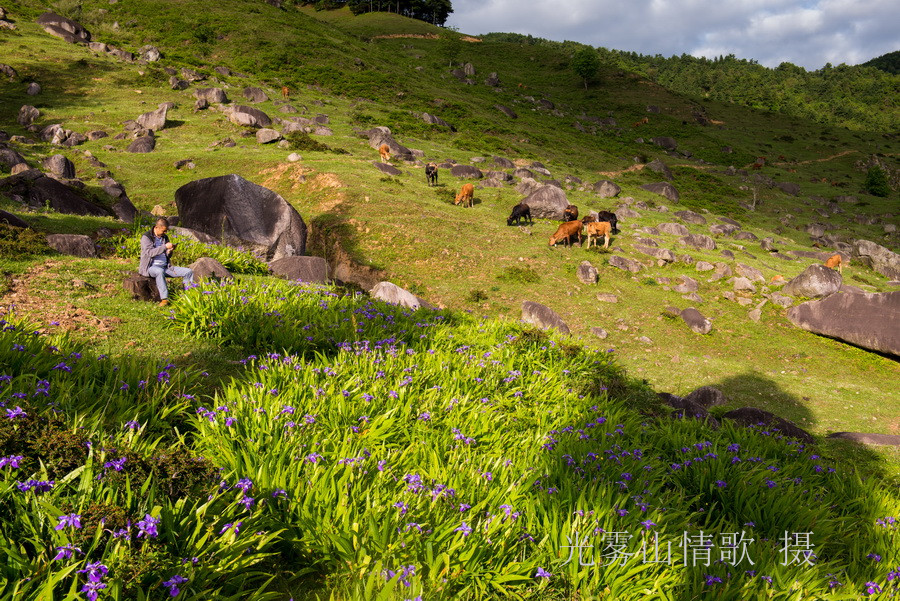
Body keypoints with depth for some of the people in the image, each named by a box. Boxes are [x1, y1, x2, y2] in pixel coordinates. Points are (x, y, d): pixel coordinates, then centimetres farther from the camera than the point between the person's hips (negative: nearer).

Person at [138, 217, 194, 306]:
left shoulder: (165, 237, 14)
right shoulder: (146, 237, -5)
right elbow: (150, 253, -20)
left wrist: (170, 251, -4)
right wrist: (165, 247, -25)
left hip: (165, 266, 6)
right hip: (150, 267, -6)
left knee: (188, 272, -10)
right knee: (160, 271, -43)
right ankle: (164, 298, -45)